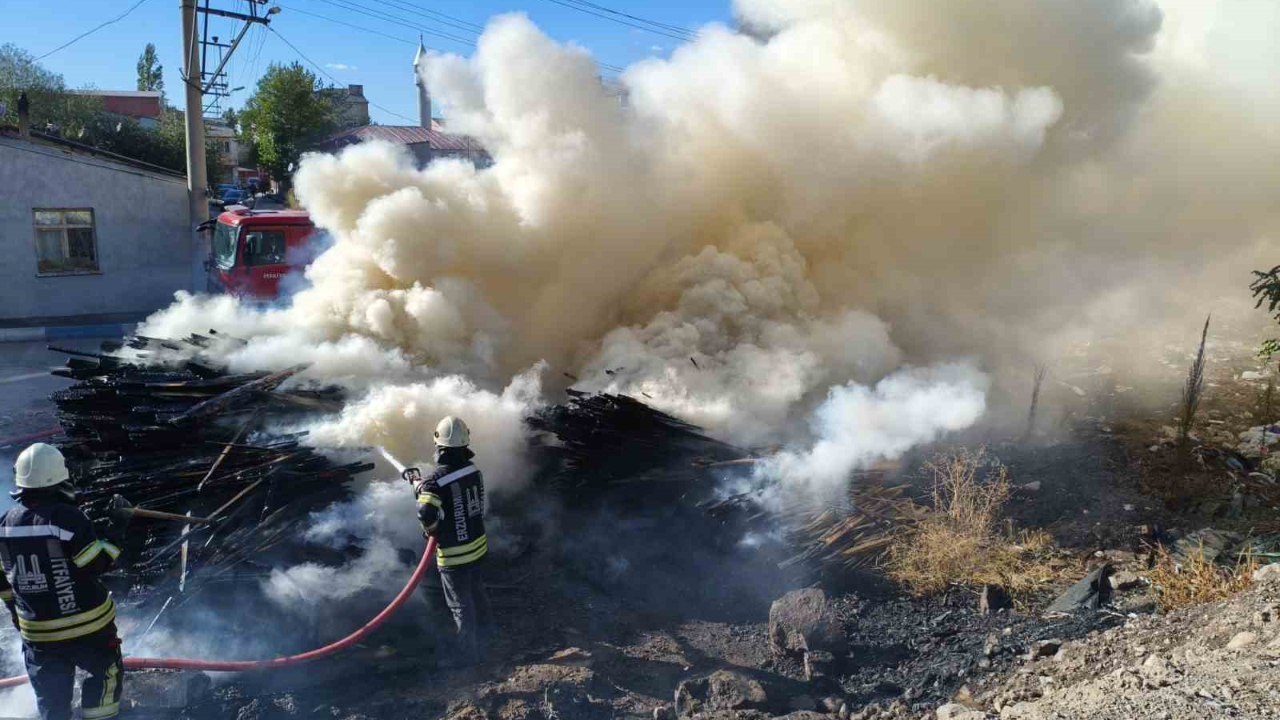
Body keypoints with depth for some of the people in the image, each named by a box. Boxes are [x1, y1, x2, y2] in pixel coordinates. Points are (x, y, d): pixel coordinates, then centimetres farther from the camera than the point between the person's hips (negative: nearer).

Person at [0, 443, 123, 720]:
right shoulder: (68, 517, -22)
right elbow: (97, 565, -20)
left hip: (37, 631, 6)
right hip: (87, 626, -5)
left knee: (51, 695, 19)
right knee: (106, 671, 17)